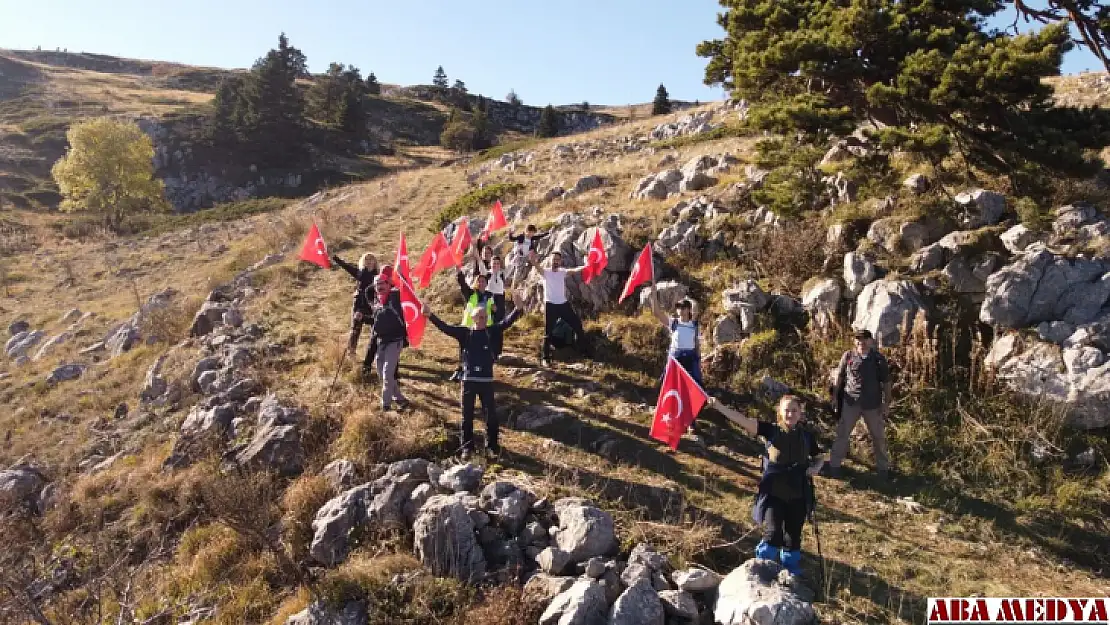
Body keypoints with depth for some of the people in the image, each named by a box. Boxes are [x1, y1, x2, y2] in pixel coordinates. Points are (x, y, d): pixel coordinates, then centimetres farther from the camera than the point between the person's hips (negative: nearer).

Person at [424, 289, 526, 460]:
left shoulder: (491, 332, 2)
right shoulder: (464, 333, 1)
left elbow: (506, 322, -9)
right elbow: (445, 327, -7)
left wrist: (518, 309, -24)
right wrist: (430, 315, -19)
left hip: (486, 380, 0)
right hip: (468, 380, 0)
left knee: (491, 415, 5)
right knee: (467, 416, 8)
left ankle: (491, 446, 18)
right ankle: (467, 447, 19)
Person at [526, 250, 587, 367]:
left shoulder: (563, 272, 7)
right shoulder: (545, 272, -2)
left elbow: (575, 270, -10)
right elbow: (537, 266, -23)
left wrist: (586, 266, -31)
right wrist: (532, 260, -47)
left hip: (564, 304, 4)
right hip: (550, 305, -4)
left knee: (578, 326, 8)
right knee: (548, 333, 0)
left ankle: (583, 350, 24)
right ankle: (545, 358, 8)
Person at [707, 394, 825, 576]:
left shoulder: (807, 436, 1)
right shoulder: (771, 431, -7)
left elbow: (819, 458, 16)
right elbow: (744, 421, -18)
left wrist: (816, 468, -8)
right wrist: (719, 406, -30)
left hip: (798, 496, 3)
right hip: (773, 494, -2)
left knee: (793, 536, 14)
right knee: (772, 534, -12)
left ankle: (791, 572, 35)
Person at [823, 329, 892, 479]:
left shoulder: (879, 359, -4)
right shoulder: (848, 356, -4)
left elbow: (886, 382, 2)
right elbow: (839, 377, 5)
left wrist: (886, 403, 0)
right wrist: (835, 397, 5)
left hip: (873, 404, 0)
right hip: (850, 402, 0)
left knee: (878, 436, 14)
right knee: (842, 434, 4)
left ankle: (883, 468, 30)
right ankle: (834, 465, 13)